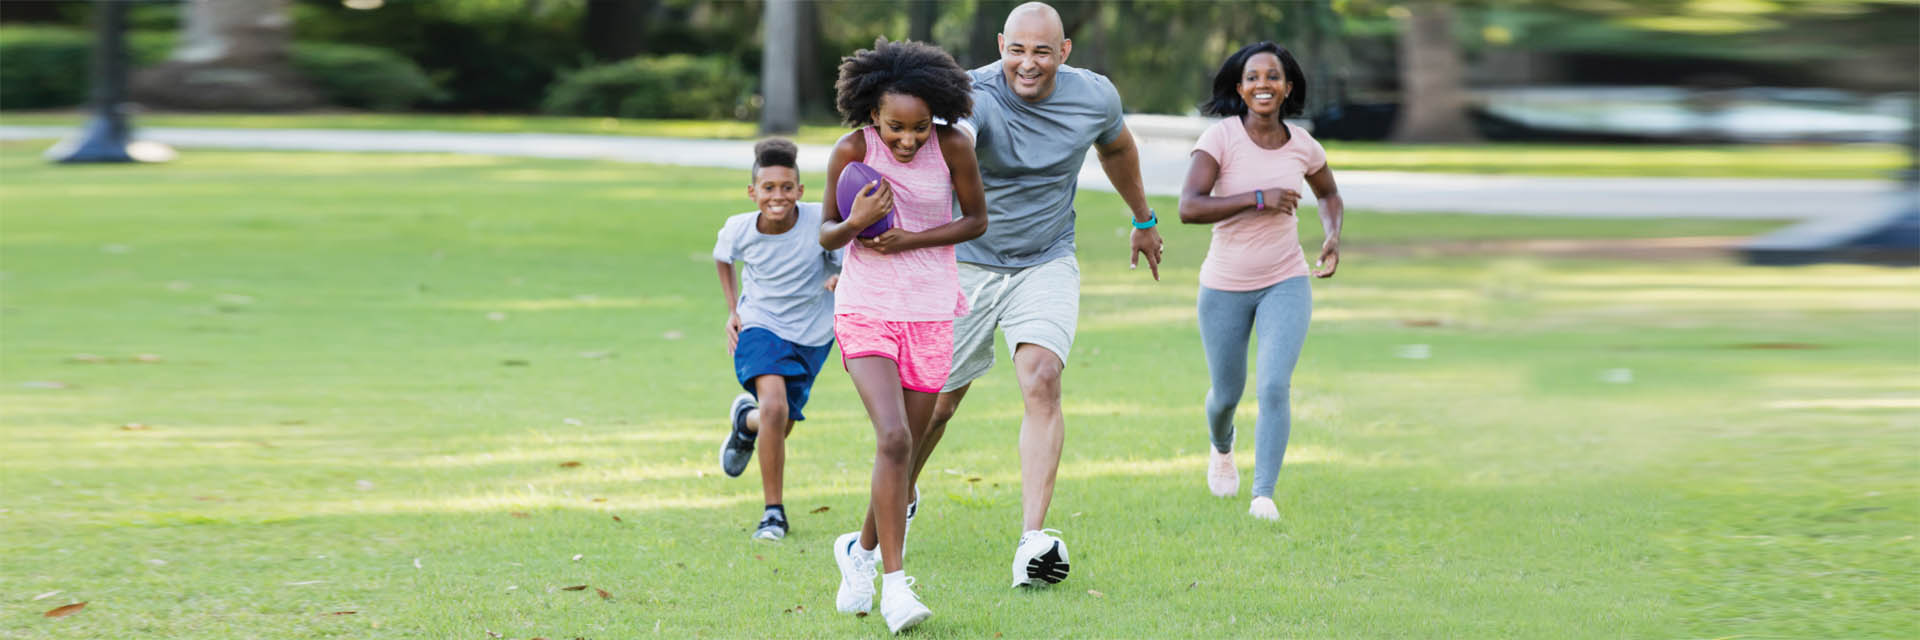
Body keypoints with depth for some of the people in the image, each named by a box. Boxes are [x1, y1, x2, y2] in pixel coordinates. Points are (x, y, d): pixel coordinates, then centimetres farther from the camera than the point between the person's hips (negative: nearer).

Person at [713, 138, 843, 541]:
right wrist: (733, 308, 5)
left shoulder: (821, 223, -23)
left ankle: (746, 420, 50)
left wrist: (842, 277, -36)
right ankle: (773, 513, -12)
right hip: (761, 326, -1)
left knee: (777, 429, 10)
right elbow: (722, 256, 9)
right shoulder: (739, 230, -16)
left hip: (811, 335, 1)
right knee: (774, 407, -26)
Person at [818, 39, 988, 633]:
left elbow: (976, 220, 2)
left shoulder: (953, 146, -10)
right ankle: (895, 584, -19)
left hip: (930, 315, 2)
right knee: (893, 438, -20)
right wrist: (857, 222, -23)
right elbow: (827, 233, 0)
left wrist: (911, 240, -13)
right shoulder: (852, 150, -12)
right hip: (866, 312, -2)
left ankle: (862, 550, 35)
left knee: (903, 449, 9)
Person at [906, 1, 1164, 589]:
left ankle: (1033, 541, -25)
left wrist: (1144, 220, 28)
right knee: (936, 402, 7)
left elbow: (1116, 148, 15)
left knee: (1042, 382, -21)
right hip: (967, 262, -1)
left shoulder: (1095, 97, -9)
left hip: (1047, 264, 2)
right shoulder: (975, 95, -23)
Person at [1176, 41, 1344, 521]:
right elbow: (1189, 208, -26)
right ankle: (1222, 449, 49)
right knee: (1227, 394, 15)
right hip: (1225, 287, -1)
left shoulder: (1302, 145, -2)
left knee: (1274, 386, -19)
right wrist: (1259, 199, -29)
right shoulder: (1221, 137, -14)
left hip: (1285, 283, 1)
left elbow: (1329, 194, 20)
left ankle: (1264, 495, -17)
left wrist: (1333, 235, 1)